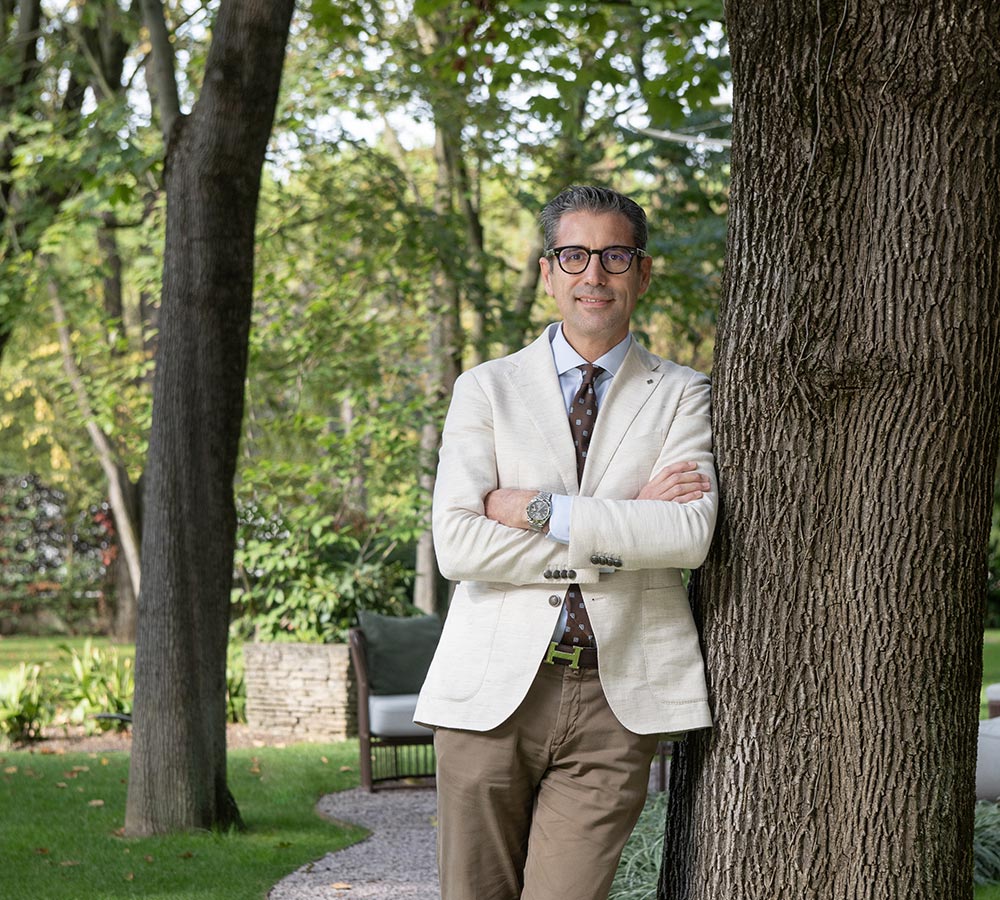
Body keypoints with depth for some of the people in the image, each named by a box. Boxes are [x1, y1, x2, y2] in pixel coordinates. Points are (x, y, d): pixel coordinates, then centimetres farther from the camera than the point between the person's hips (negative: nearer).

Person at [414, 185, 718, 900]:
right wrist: (624, 527, -9)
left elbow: (691, 534, -8)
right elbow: (457, 544, -6)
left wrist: (539, 509, -10)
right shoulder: (485, 390, 9)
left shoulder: (682, 395, 10)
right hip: (494, 692, 1)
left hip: (618, 699, -1)